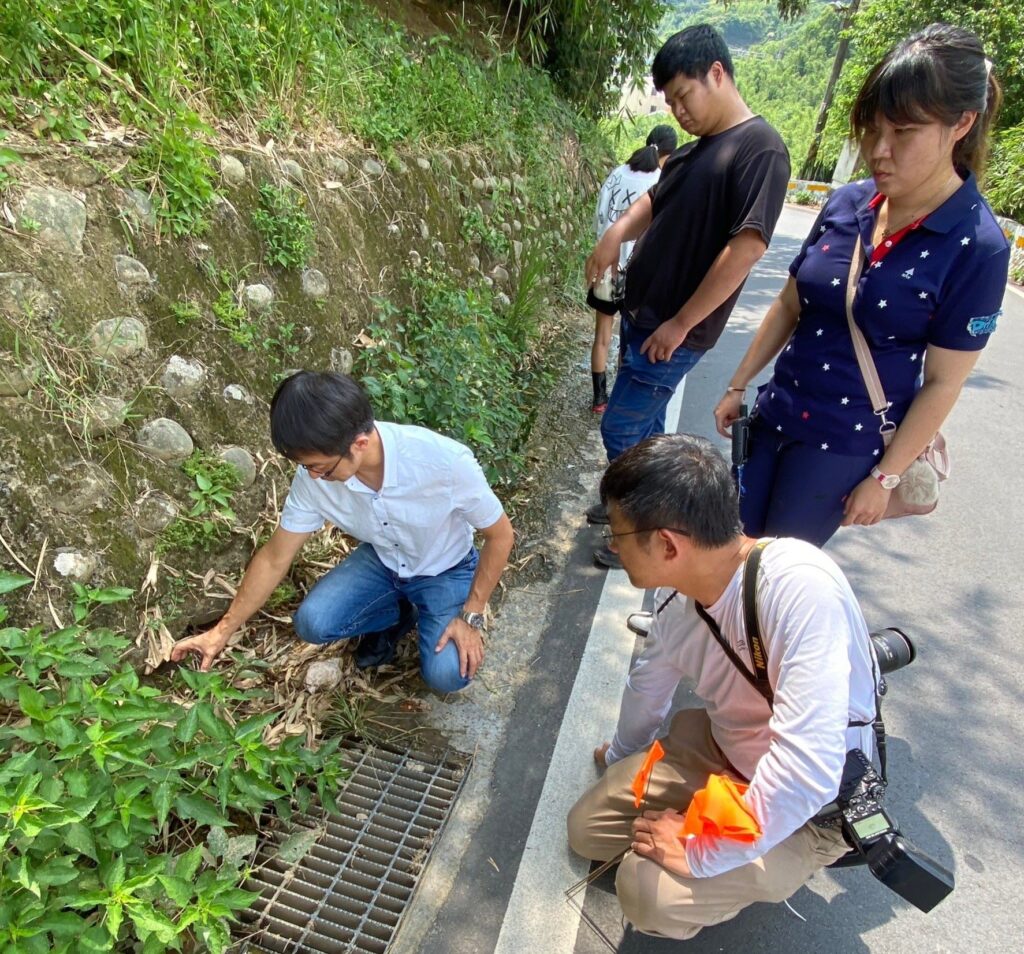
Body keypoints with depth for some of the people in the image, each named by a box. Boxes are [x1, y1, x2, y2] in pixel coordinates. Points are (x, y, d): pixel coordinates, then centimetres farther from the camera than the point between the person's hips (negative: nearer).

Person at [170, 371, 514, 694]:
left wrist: (471, 616, -18)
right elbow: (275, 558, -9)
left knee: (446, 675, -21)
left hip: (447, 571, -3)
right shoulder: (314, 477, -24)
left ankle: (428, 617, 13)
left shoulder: (446, 461, -38)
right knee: (312, 623, -17)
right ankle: (399, 614, 11)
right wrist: (222, 632, -2)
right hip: (381, 560, 4)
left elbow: (500, 535, -21)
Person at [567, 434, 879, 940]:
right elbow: (648, 683, 9)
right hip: (724, 748, 6)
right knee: (587, 830, 5)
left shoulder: (799, 588, -37)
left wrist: (702, 852, -26)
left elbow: (808, 769, -41)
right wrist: (621, 756, 28)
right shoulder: (679, 594, -11)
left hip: (813, 806, -6)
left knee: (649, 889, -23)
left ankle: (773, 873, 4)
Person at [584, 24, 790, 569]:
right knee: (645, 422, 19)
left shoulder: (760, 149, -15)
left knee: (621, 429, -3)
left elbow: (746, 247, -22)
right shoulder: (696, 149, 12)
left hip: (675, 333, -9)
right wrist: (618, 233, -4)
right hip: (642, 316, 9)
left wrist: (679, 324, -21)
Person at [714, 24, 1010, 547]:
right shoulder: (846, 203, -1)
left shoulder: (977, 247, -13)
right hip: (775, 416, 5)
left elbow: (942, 384, -11)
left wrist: (884, 477, -10)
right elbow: (788, 306, 8)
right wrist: (737, 386, 10)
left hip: (845, 445, -4)